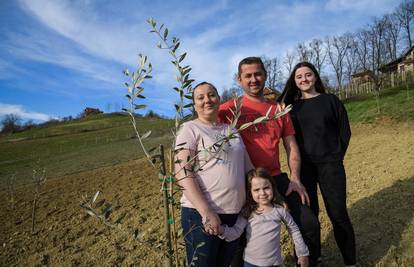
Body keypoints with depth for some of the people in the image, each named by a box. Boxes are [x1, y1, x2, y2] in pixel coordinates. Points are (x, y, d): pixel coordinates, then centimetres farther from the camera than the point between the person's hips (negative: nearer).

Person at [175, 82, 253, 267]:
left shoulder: (231, 129, 13)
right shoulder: (190, 129, -4)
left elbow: (248, 167, 17)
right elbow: (182, 173, -14)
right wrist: (206, 212, -21)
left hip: (236, 213, 6)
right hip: (201, 213, -5)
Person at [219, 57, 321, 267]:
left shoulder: (279, 110, 11)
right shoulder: (229, 110, -4)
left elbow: (291, 146, 11)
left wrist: (295, 178, 0)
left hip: (276, 178, 4)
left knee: (309, 224, 4)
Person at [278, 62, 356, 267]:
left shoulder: (330, 100, 3)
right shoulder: (291, 106, 6)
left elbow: (344, 131, 4)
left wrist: (336, 156, 0)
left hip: (330, 165, -1)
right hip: (303, 167, 2)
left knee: (338, 214, 1)